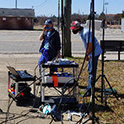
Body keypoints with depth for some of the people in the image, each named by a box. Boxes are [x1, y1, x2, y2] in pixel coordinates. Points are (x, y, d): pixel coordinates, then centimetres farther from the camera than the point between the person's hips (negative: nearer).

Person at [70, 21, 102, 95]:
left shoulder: (86, 33, -22)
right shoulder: (81, 33, 10)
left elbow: (90, 46, -24)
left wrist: (87, 55, -14)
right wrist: (87, 55, 9)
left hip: (95, 52, -11)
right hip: (91, 53, 11)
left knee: (92, 71, -12)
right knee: (90, 70, 18)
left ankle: (89, 90, -13)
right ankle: (90, 87, 30)